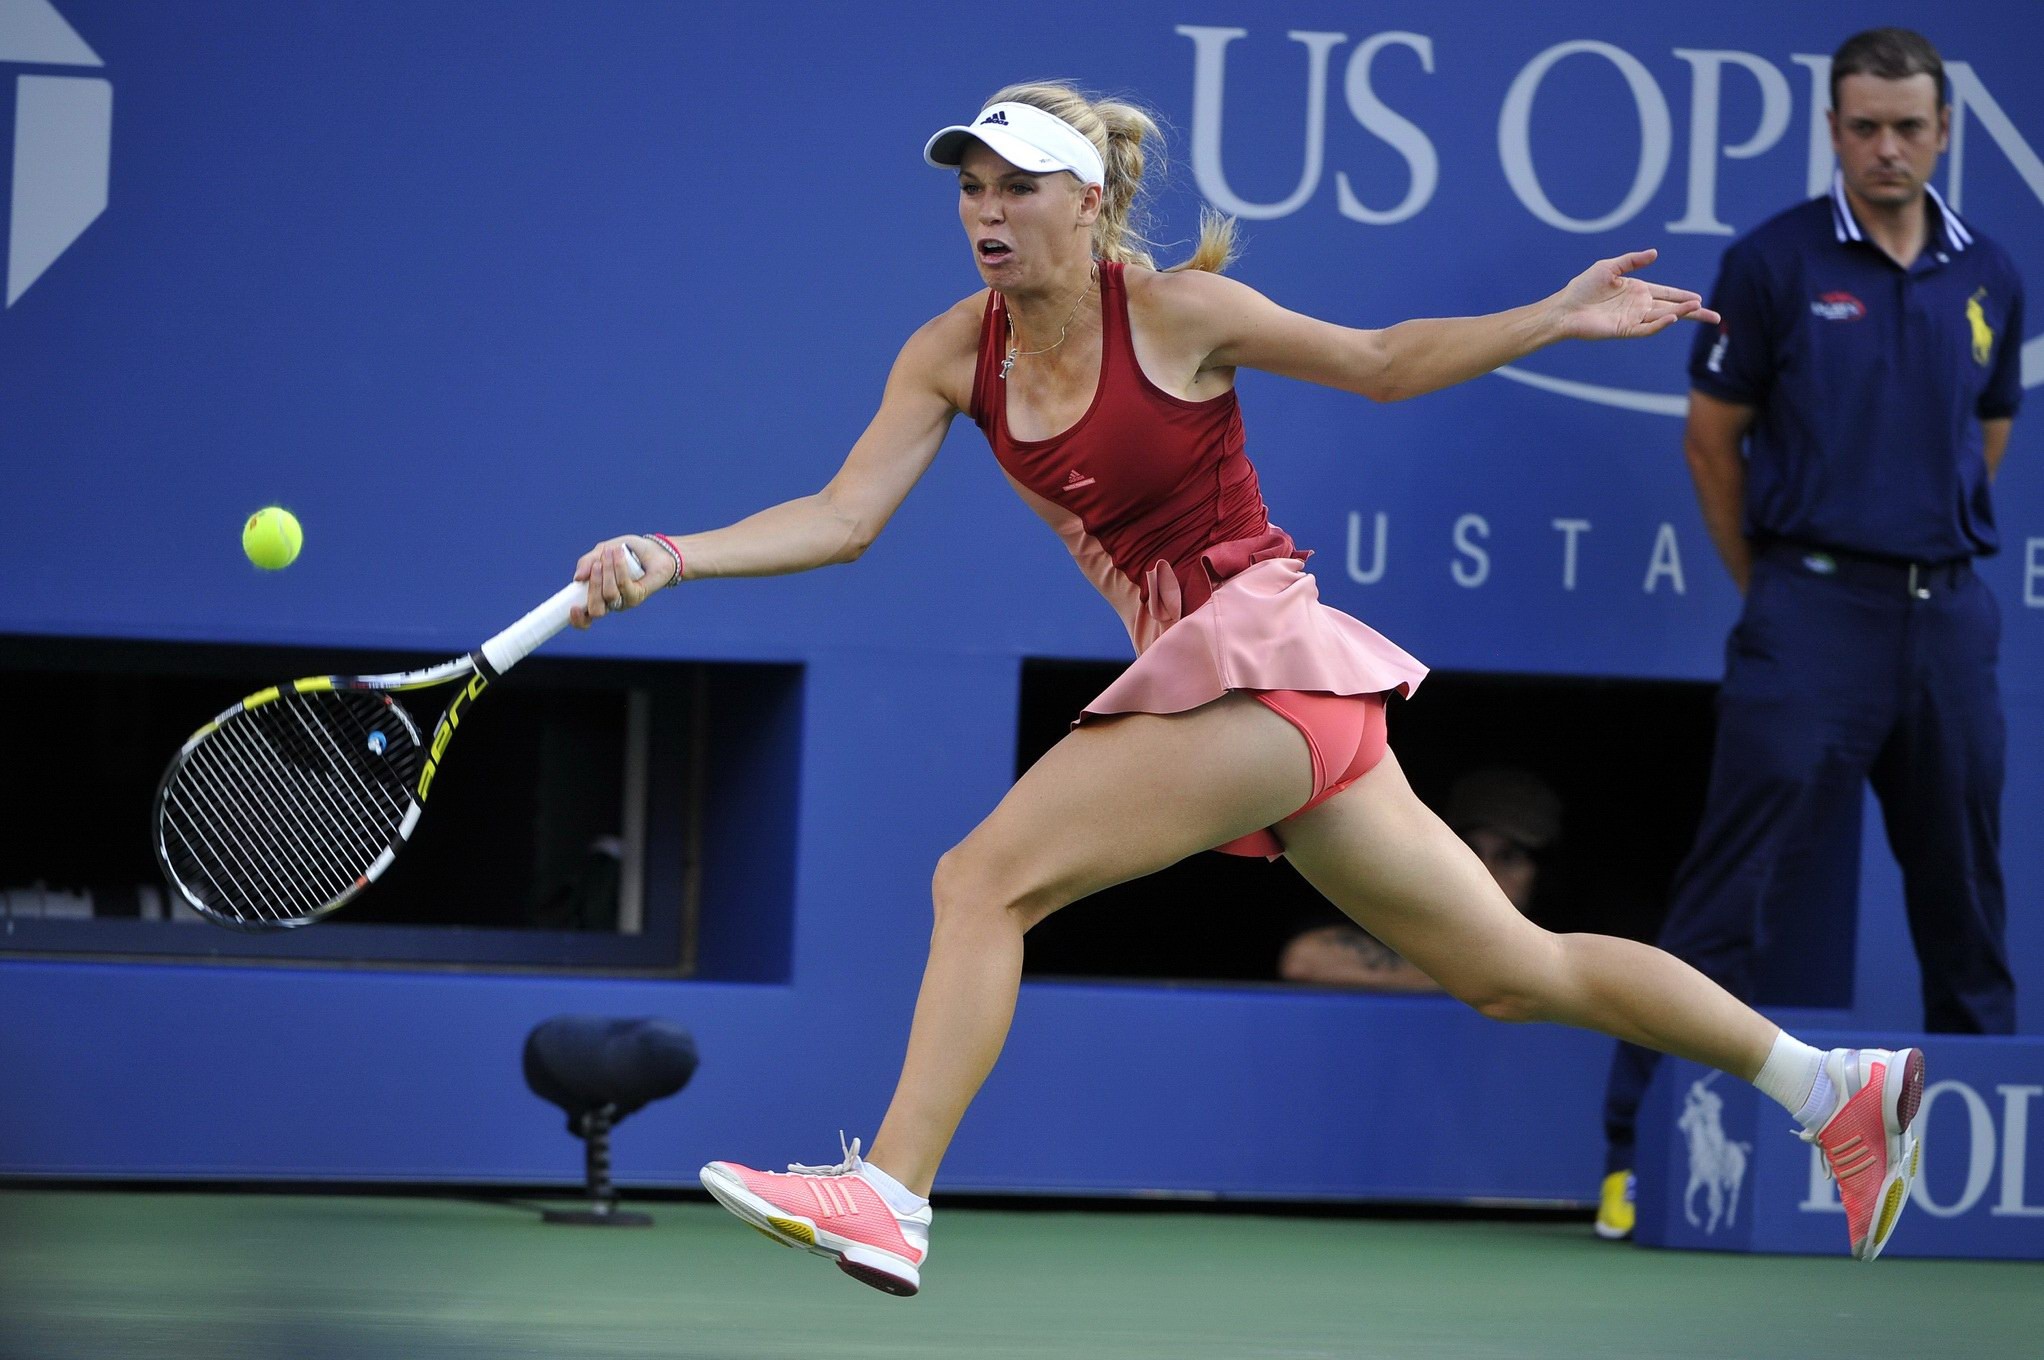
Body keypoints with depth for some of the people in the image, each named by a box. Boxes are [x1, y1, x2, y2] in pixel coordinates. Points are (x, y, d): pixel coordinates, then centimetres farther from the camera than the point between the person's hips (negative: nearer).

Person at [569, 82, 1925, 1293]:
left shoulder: (1175, 312, -9)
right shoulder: (956, 354, 7)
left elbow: (1384, 361, 4)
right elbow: (843, 517, 2)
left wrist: (1556, 317, -5)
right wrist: (672, 557, -12)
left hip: (1264, 653, -7)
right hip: (1195, 679, 7)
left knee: (984, 879, -17)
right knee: (1520, 972, 13)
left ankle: (890, 1200, -16)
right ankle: (1836, 1087, 21)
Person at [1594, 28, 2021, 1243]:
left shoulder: (1989, 278, 9)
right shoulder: (1776, 263, -3)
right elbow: (1714, 435, 3)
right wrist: (1771, 584, 6)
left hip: (1950, 610, 4)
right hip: (1814, 608, -4)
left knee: (1965, 902, 10)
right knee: (1732, 894, -9)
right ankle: (1637, 1153, -8)